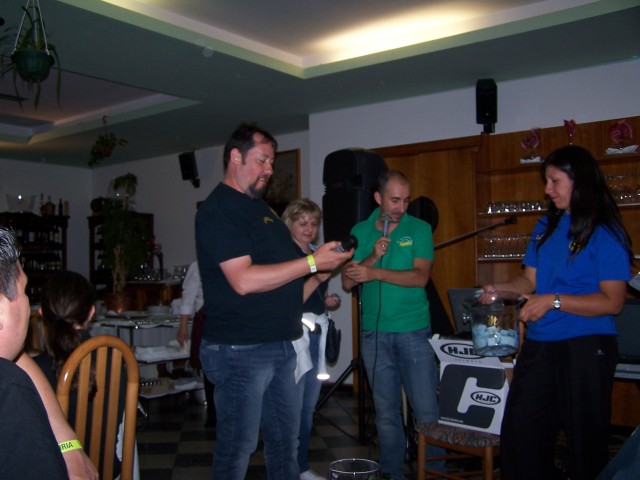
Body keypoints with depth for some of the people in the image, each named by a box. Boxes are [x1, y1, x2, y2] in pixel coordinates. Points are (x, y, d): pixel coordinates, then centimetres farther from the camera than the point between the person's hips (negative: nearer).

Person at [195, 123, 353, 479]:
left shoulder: (259, 206, 17)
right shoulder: (219, 210, -13)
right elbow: (244, 280, -24)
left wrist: (327, 263, 9)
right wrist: (313, 262, -22)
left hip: (280, 345, 9)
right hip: (240, 350, -9)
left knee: (286, 441, 17)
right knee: (238, 448, 4)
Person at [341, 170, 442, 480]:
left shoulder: (419, 229, 0)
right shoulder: (360, 231, 6)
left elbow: (420, 277, -11)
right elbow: (348, 282, 0)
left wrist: (375, 273, -17)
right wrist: (373, 256, -15)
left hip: (414, 330, -2)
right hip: (374, 333, 2)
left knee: (427, 409, -2)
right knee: (386, 410, 10)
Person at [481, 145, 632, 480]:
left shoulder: (605, 234, -8)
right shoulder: (546, 226, 12)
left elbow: (612, 302, -14)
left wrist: (553, 301, -20)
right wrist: (499, 288, -2)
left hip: (585, 347, -6)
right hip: (539, 345, 7)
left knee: (585, 440, 7)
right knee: (518, 433, 10)